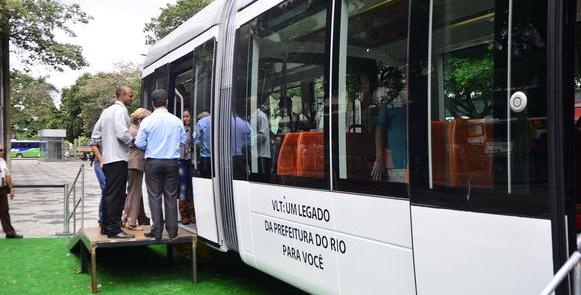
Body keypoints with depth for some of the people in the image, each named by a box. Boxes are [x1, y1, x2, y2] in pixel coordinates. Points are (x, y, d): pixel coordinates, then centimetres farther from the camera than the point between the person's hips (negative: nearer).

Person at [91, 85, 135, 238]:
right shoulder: (120, 110, -10)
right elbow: (122, 133, -22)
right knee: (116, 195, -8)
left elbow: (95, 134, 19)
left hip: (107, 158, 9)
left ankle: (106, 226, 20)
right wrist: (131, 139, -4)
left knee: (109, 193, 14)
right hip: (118, 158, -9)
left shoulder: (106, 111, 17)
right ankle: (114, 229, -7)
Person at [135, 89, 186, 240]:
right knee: (171, 196, 8)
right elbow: (183, 140, 6)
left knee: (155, 196, 6)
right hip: (172, 162, 2)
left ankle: (157, 231, 8)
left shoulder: (147, 121, -7)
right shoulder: (177, 121, -3)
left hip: (153, 162, -1)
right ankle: (172, 231, 12)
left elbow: (139, 144, -5)